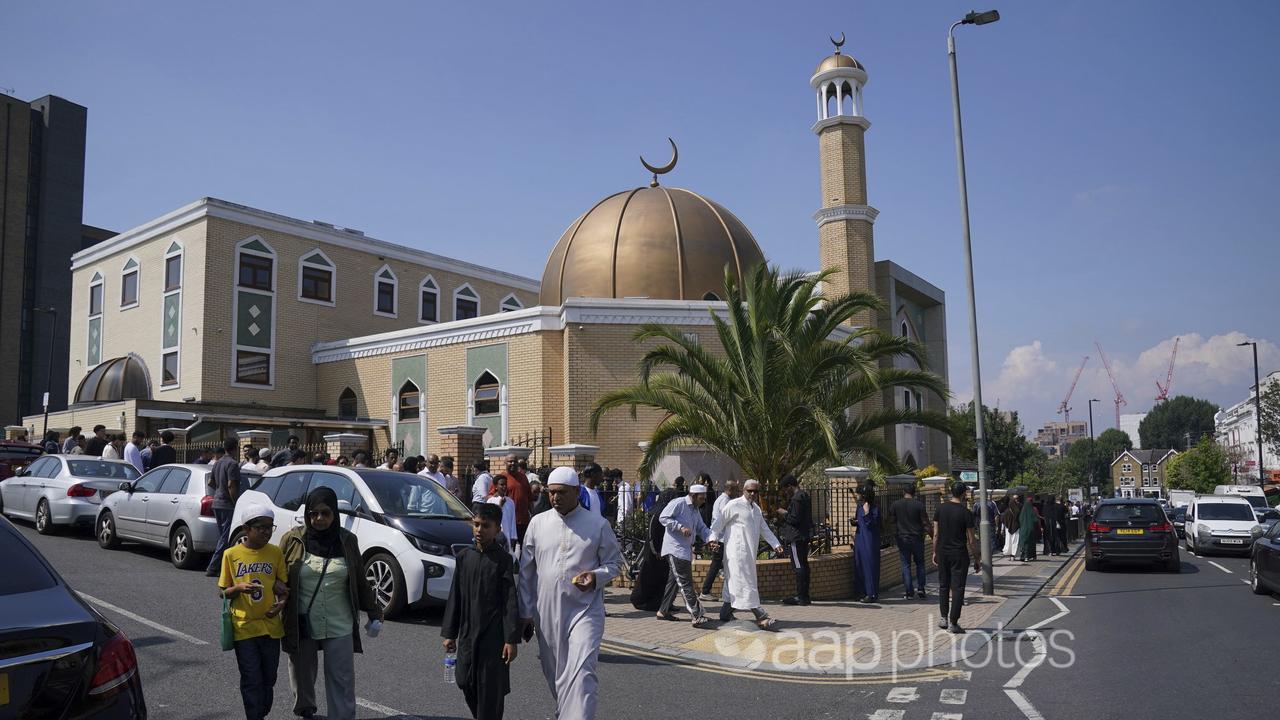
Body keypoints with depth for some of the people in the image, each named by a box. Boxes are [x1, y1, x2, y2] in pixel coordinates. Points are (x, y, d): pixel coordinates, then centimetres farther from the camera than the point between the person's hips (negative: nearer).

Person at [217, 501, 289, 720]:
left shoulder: (275, 553, 0)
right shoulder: (231, 554, -5)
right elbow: (222, 592, 1)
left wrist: (281, 603, -13)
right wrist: (239, 588, -19)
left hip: (271, 625, 2)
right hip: (244, 627, -2)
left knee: (268, 679, 13)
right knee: (252, 681, 0)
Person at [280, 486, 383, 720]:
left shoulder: (347, 541, 1)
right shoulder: (293, 540, -4)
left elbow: (360, 582, 7)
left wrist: (373, 614, 7)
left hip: (339, 625, 0)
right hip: (301, 625, 0)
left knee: (342, 679, 0)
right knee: (302, 674, 17)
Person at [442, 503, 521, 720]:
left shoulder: (503, 560, -8)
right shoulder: (463, 556, 4)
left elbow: (510, 602, -9)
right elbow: (455, 597, 8)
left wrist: (511, 639, -13)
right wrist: (449, 633, 8)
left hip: (494, 635, -4)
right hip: (467, 633, 5)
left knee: (491, 689, -1)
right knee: (466, 683, 12)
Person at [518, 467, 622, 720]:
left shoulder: (598, 525, -3)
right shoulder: (538, 523, 4)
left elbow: (614, 562, 5)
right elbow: (526, 571, 9)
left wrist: (596, 576, -16)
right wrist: (525, 612, 8)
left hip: (584, 611, -3)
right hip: (547, 612, 3)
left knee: (581, 674, -14)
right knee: (554, 674, 15)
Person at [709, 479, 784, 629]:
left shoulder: (756, 509, 18)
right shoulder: (734, 505, -6)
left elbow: (765, 529, 21)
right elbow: (719, 522, -3)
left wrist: (776, 545, 13)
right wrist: (713, 539, -12)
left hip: (750, 552, 8)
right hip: (737, 550, -8)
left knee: (735, 582, 12)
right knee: (746, 582, -9)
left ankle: (726, 613, 21)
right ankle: (760, 616, -12)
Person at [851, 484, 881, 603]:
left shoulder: (875, 508, -13)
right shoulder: (859, 506, 10)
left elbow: (872, 524, -21)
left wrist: (867, 513, -29)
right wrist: (853, 521, 0)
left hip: (870, 541, -8)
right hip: (859, 540, 8)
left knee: (870, 566, -4)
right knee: (859, 566, 11)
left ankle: (872, 594, 3)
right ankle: (862, 592, 20)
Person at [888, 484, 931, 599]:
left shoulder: (895, 505, -1)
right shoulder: (919, 505, -6)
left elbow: (891, 522, 4)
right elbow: (926, 524, -5)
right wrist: (933, 537, 4)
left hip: (902, 539, 1)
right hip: (917, 538, -1)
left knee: (906, 565, 5)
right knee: (920, 564, 15)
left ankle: (908, 592, 3)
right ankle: (920, 589, 9)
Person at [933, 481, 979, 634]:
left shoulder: (940, 509, 0)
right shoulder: (966, 513, -10)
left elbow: (936, 534, 3)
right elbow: (971, 540, -8)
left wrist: (935, 552, 13)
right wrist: (976, 559, 1)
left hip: (942, 552, 4)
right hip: (959, 554, -4)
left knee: (943, 585, 16)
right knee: (957, 588, 2)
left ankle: (943, 618, 16)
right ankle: (953, 622, 2)